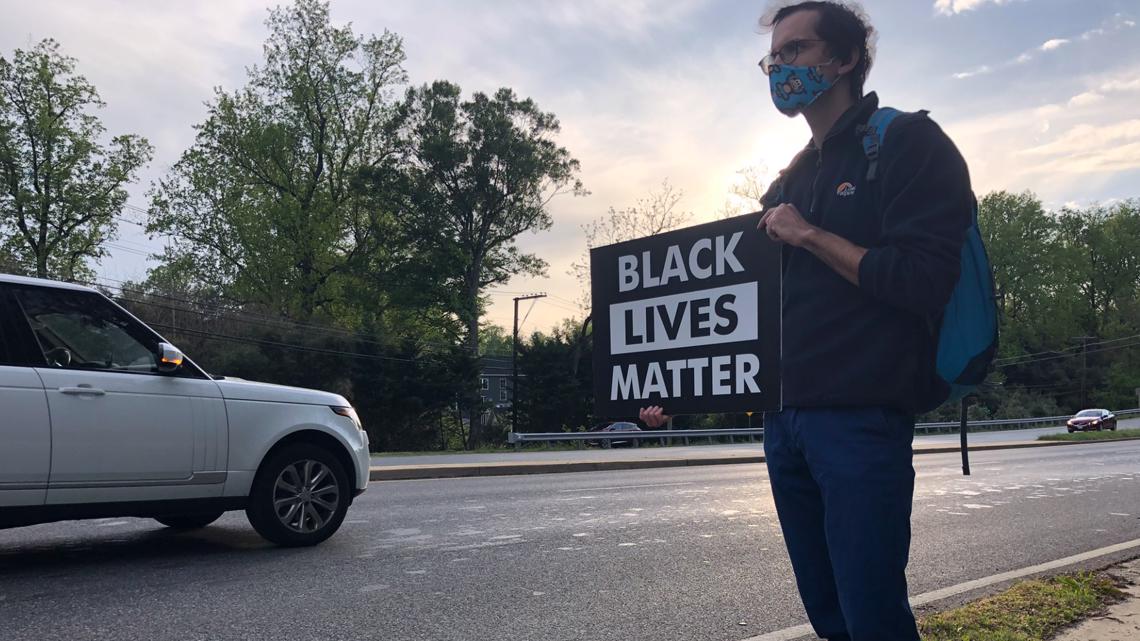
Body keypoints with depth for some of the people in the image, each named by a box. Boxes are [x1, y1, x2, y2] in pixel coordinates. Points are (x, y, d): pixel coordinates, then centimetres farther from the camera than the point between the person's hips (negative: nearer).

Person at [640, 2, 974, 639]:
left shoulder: (908, 143, -1)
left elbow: (926, 282, -14)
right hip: (784, 423, 7)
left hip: (863, 420, -7)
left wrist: (811, 236, -11)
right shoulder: (786, 186, 19)